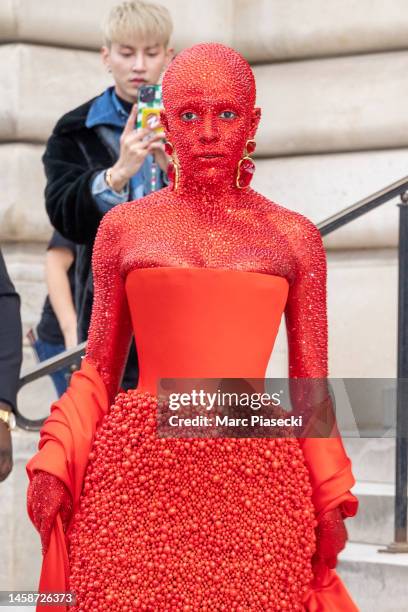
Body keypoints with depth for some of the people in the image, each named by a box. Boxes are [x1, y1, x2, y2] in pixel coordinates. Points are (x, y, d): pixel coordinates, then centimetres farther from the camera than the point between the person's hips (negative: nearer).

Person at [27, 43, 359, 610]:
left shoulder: (294, 237, 8)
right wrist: (52, 469, -2)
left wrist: (331, 501, 3)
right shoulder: (125, 227, 8)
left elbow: (311, 384, 10)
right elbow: (97, 372, 10)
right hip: (138, 470, 0)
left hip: (255, 474, 0)